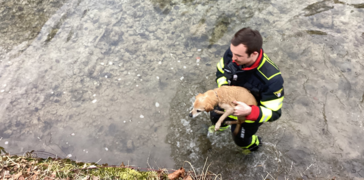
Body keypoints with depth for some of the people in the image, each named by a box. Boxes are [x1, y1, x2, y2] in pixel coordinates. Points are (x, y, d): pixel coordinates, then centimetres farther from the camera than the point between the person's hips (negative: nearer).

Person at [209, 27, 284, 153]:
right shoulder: (233, 52, -31)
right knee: (215, 116, 28)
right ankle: (222, 126, 68)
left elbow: (273, 112, -32)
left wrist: (249, 112, -49)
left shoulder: (271, 79, -44)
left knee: (240, 139, 18)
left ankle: (255, 143, 57)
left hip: (255, 112, -4)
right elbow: (221, 71, -7)